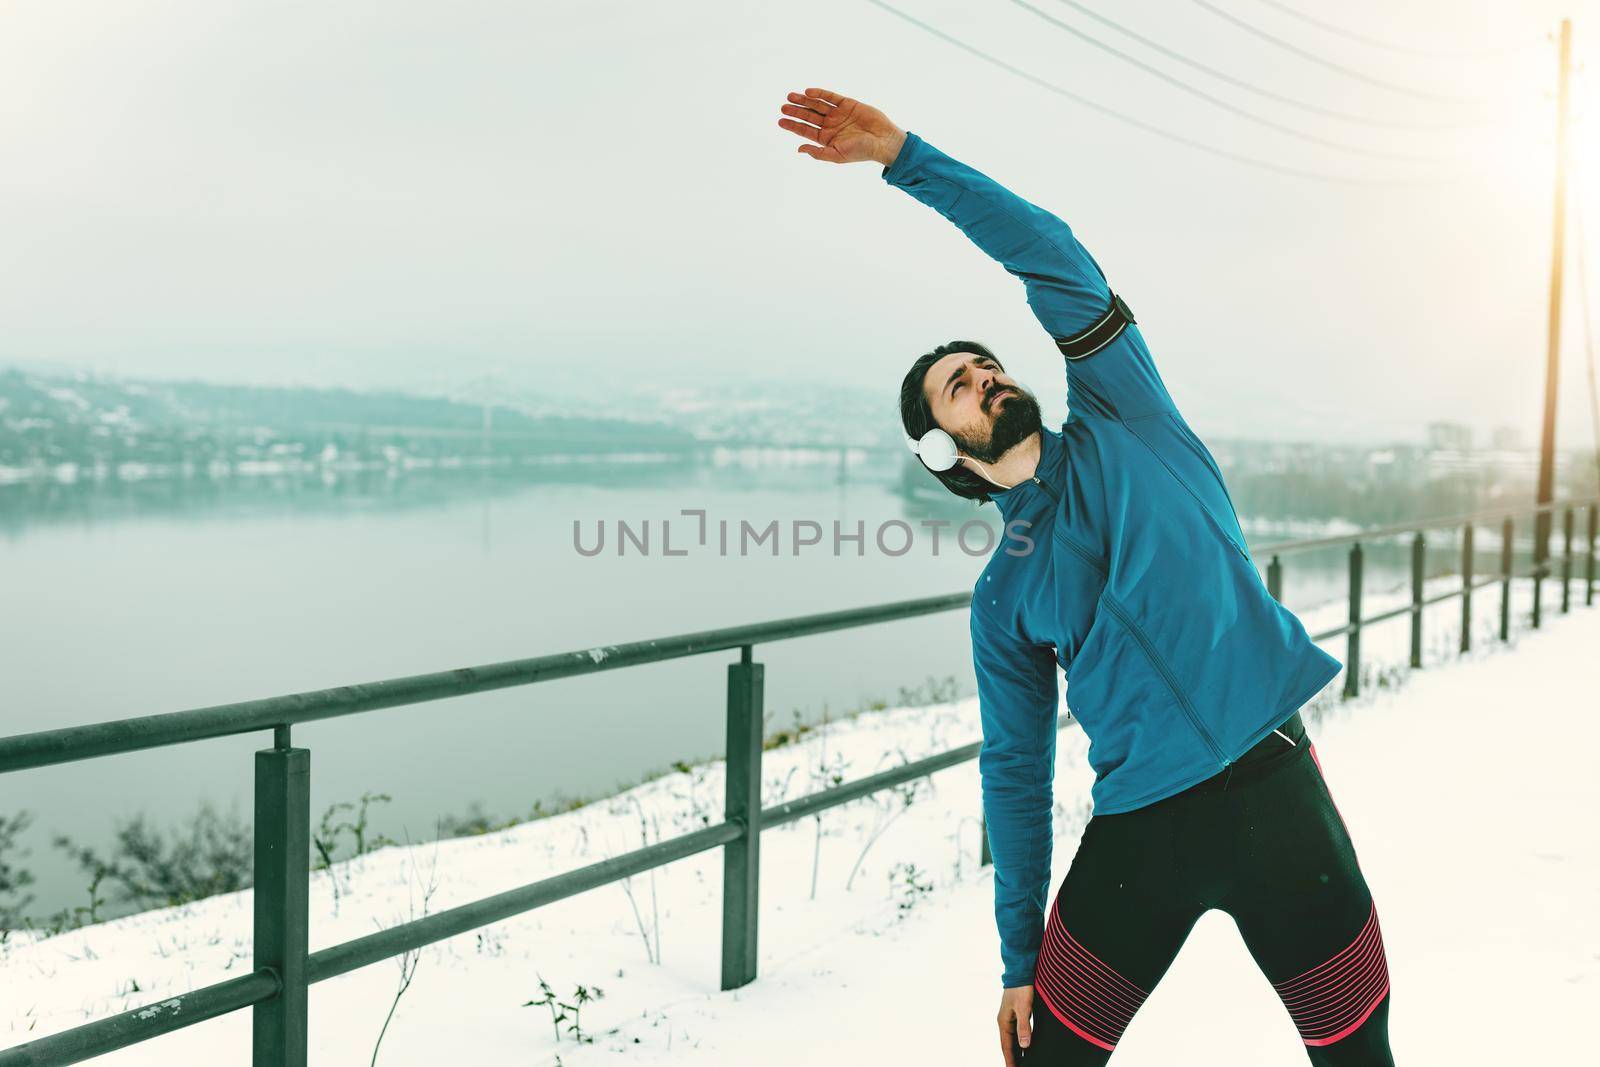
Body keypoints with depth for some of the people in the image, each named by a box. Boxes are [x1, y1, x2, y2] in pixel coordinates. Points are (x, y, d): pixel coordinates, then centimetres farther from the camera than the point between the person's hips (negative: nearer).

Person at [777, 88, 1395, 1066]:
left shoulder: (1119, 422, 7)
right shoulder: (1003, 599, 9)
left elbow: (1052, 257, -3)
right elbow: (1015, 772, 11)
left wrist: (904, 154, -5)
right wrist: (1018, 958, 10)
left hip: (1277, 789, -1)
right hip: (1139, 830, 1)